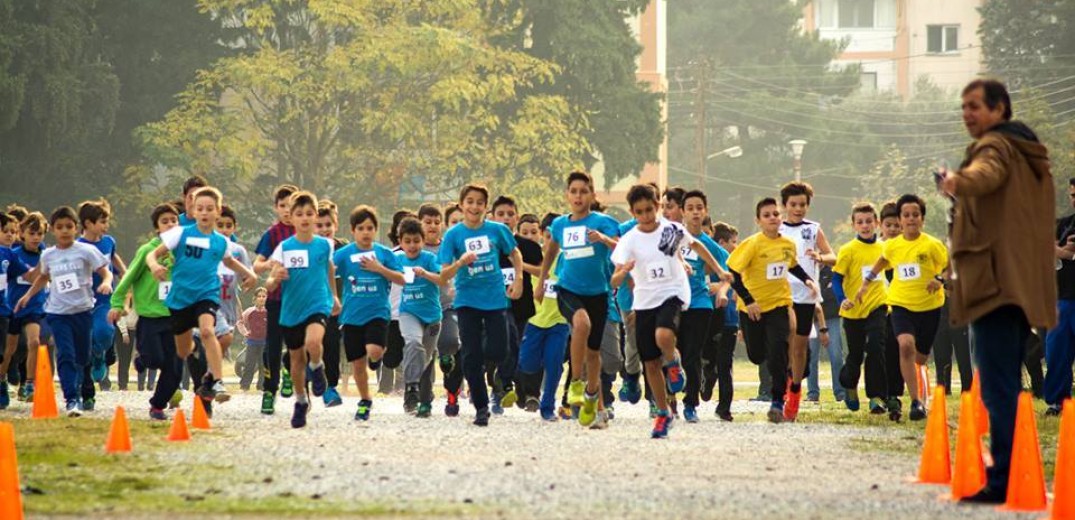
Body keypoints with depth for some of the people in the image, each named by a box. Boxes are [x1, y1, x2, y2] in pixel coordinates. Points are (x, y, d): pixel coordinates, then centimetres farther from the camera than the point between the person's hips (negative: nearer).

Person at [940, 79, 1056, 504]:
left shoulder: (995, 146, -8)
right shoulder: (1031, 154, 23)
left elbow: (987, 172, -33)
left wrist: (961, 182, -54)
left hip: (996, 285, -10)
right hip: (1025, 288, 10)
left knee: (999, 389, -14)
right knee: (1007, 387, 16)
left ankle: (1002, 481, -19)